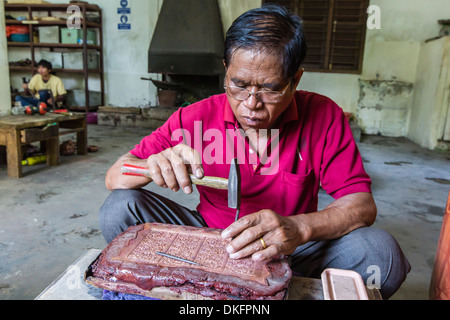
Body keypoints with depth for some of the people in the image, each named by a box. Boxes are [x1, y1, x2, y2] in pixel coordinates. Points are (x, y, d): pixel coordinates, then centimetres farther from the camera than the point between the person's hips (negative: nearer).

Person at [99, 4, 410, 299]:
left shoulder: (323, 117, -9)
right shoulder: (195, 118, -9)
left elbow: (361, 203, -13)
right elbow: (115, 177, -8)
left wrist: (298, 228, -34)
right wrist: (154, 166, -33)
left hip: (288, 254, 1)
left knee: (380, 252, -26)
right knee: (120, 207, -17)